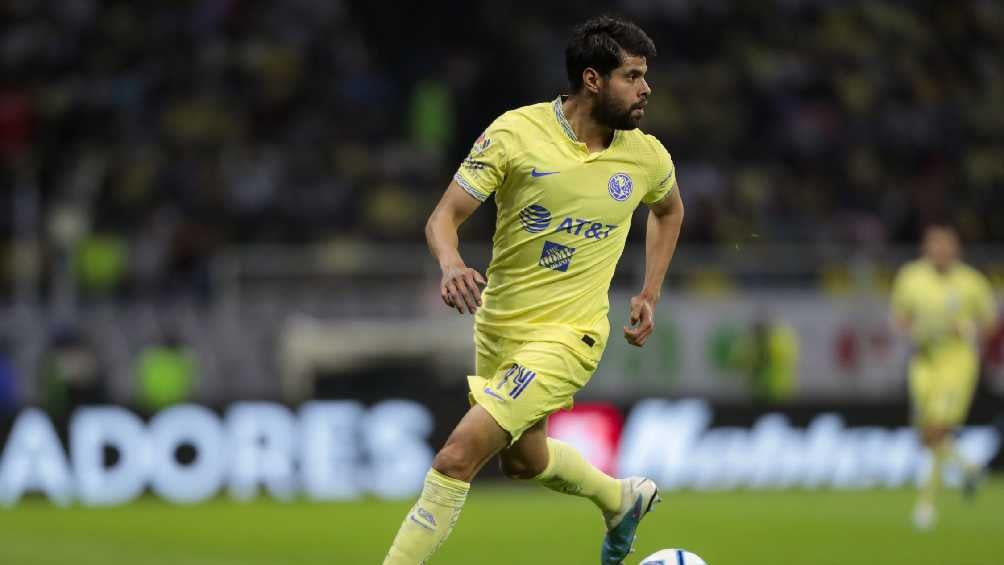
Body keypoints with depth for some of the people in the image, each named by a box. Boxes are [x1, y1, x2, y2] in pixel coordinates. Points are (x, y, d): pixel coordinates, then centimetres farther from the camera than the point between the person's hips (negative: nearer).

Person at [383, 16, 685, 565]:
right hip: (496, 325, 3)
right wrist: (451, 263, -33)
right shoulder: (516, 132, -13)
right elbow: (444, 216, -11)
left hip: (566, 337, -3)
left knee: (457, 457, -17)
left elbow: (668, 210, 19)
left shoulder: (646, 156, -6)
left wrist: (650, 295, 13)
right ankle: (623, 498, 54)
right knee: (523, 459, 26)